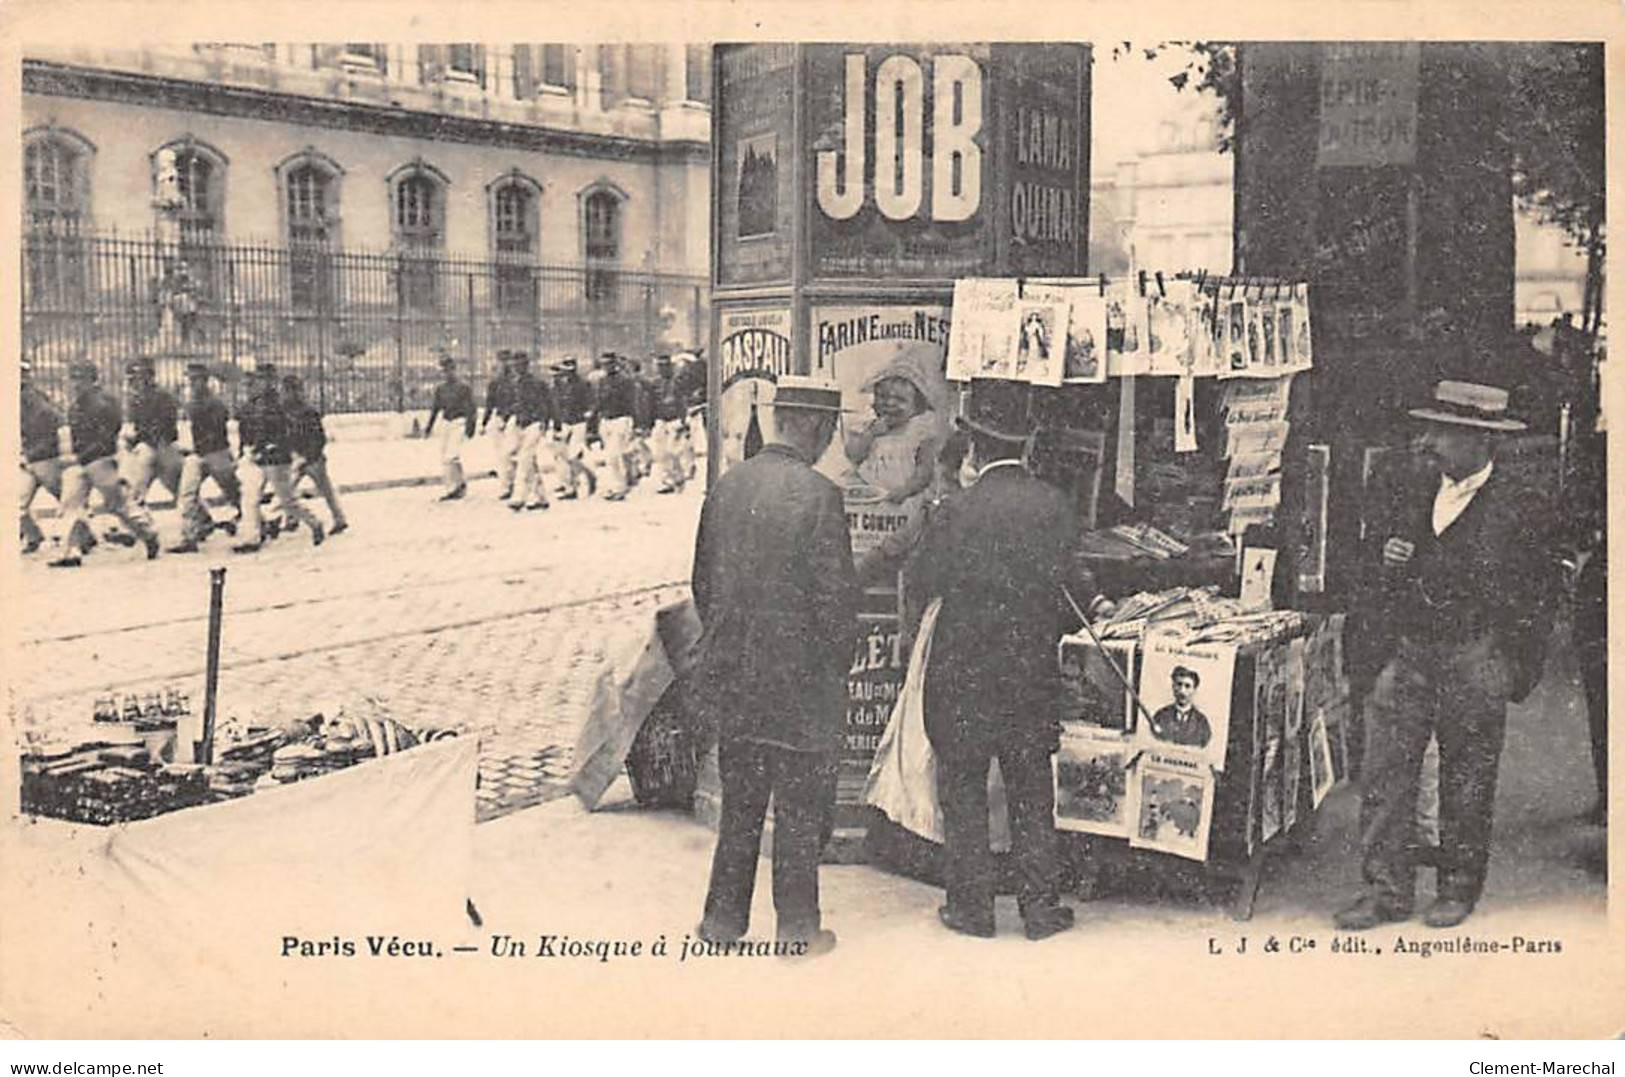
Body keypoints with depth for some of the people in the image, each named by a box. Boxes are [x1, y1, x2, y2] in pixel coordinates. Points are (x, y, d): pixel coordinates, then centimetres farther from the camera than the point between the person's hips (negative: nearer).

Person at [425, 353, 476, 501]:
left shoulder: (463, 386, -7)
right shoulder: (440, 388, 11)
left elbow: (471, 407, -7)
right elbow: (435, 408, 19)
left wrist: (470, 426, -15)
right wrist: (429, 426, 16)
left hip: (459, 422, -7)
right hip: (446, 423, 7)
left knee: (452, 456, -15)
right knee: (444, 458, 6)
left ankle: (461, 484, 2)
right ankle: (451, 489, 17)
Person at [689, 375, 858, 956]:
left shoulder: (726, 486, 2)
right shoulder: (818, 494, -16)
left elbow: (702, 581, 9)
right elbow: (835, 596, -15)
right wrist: (839, 667, 0)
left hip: (732, 674, 5)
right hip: (799, 679, -5)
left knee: (739, 803, 17)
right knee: (799, 808, 8)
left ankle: (723, 917, 26)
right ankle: (798, 928, 19)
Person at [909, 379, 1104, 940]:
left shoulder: (959, 511, -14)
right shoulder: (1055, 505, -5)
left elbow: (925, 581, -3)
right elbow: (1077, 589, -2)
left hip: (963, 675, -3)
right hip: (1034, 676, 3)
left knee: (963, 790, 10)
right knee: (1031, 791, 14)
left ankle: (972, 905, 15)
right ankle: (1041, 905, 18)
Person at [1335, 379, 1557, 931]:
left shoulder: (1518, 506, -7)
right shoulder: (1413, 487, 7)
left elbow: (1535, 595, -1)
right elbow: (1377, 540, 20)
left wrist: (1519, 671, -1)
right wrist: (1385, 554, -4)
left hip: (1474, 661, -4)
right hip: (1407, 653, 4)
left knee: (1466, 781, 8)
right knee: (1384, 769, 0)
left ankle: (1459, 887, 24)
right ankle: (1387, 890, 7)